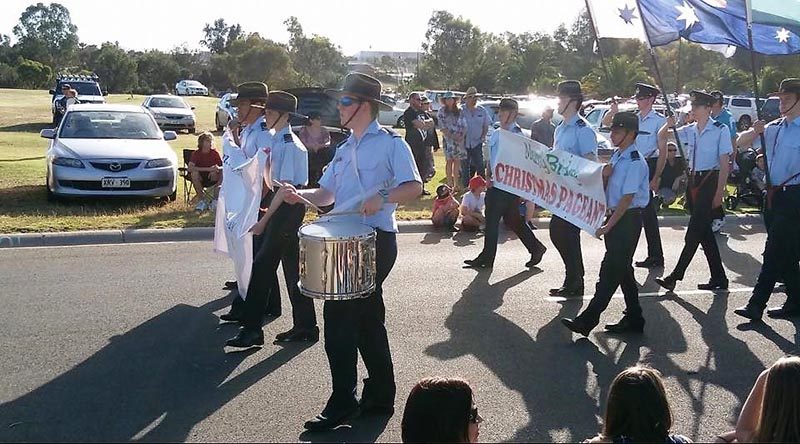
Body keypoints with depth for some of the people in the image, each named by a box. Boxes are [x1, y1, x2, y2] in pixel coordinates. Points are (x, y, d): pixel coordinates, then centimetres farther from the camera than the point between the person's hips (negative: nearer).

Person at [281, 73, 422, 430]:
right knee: (368, 320, 14)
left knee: (339, 319, -8)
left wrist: (382, 198, -33)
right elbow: (327, 193, 16)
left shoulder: (390, 143, -7)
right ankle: (380, 397, 25)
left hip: (376, 240, -8)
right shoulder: (345, 149, 18)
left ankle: (342, 404, 3)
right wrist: (301, 196, -2)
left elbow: (414, 186, -18)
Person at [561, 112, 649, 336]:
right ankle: (634, 319, 24)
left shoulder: (635, 162, -17)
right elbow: (609, 183, 20)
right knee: (623, 269, 14)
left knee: (611, 270, -8)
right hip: (617, 216, 10)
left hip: (628, 219, -10)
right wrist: (604, 173, -4)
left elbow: (627, 198, -20)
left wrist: (608, 226, -20)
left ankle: (588, 320, -8)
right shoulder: (617, 155, 10)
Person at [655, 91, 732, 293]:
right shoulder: (689, 130, 9)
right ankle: (718, 278, 19)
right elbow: (662, 137, 16)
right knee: (704, 231, 10)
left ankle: (675, 276, -4)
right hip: (693, 181, 7)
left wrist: (719, 193, -14)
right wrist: (668, 125, -6)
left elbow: (724, 164, -10)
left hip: (710, 181, -7)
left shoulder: (720, 130, -8)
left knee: (694, 232, -6)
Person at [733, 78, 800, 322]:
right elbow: (741, 140, 19)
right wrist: (755, 131, -1)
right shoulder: (774, 128, 11)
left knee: (774, 252, -7)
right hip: (774, 194, 7)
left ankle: (756, 305, -5)